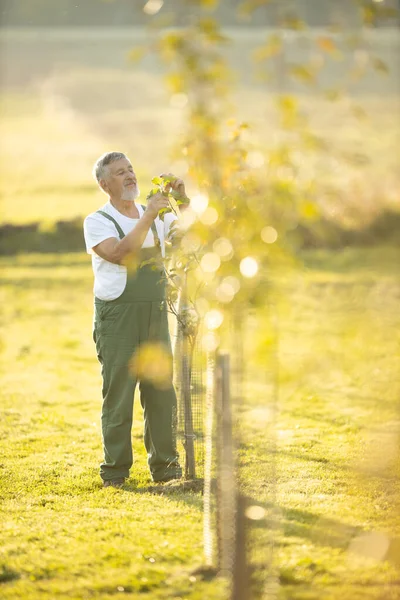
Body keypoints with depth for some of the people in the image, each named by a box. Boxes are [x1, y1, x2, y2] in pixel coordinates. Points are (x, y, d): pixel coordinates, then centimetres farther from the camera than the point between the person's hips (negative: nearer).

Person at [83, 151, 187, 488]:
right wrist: (147, 217, -19)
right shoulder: (97, 222, -2)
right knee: (118, 393, -5)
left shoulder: (157, 217, 15)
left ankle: (164, 465, 13)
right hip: (117, 317, -5)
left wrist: (183, 199, -2)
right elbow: (120, 254, -18)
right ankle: (115, 470, 1)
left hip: (156, 314, 5)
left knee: (161, 391, 5)